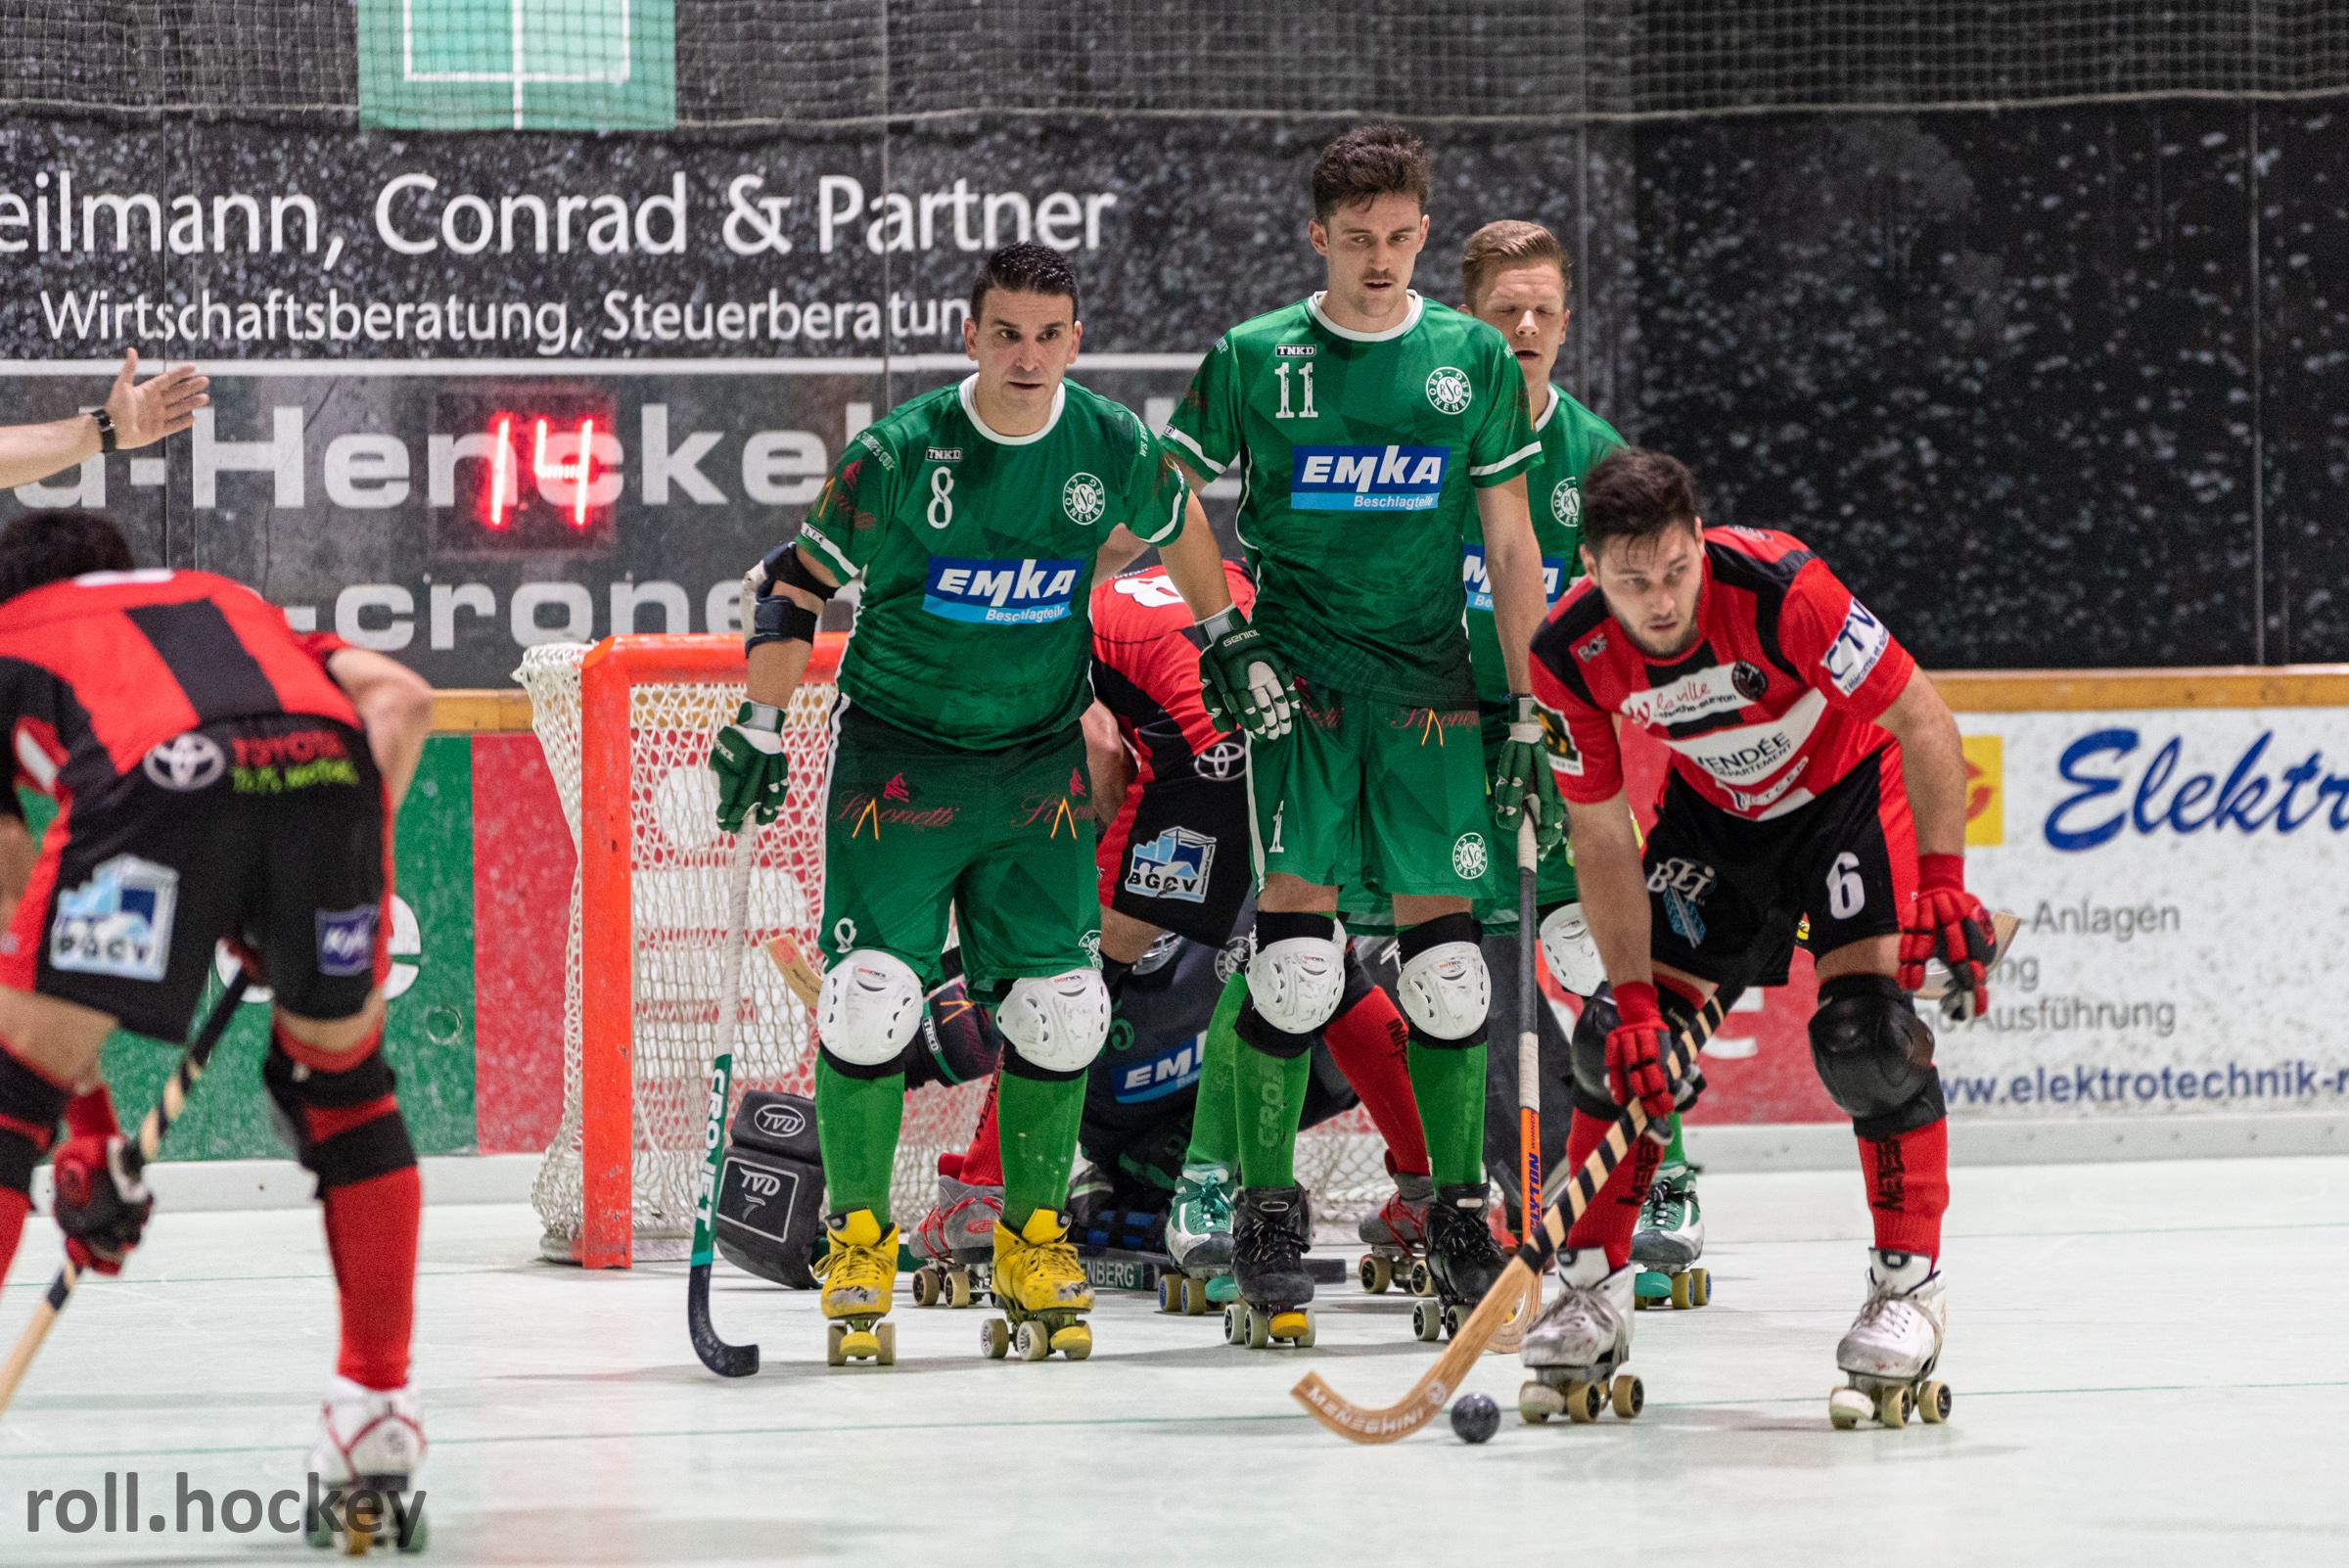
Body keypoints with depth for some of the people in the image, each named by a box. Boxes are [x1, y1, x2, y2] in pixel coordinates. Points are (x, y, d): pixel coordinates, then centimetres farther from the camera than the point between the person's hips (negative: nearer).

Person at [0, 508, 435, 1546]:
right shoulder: (226, 602, 44)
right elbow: (400, 698, 24)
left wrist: (84, 1132, 29)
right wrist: (320, 890, 26)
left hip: (152, 775, -3)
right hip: (325, 760, 3)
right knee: (339, 1075, 26)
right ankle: (378, 1407, 29)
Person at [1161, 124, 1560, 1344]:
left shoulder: (1474, 360, 5)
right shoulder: (1254, 359, 0)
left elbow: (1511, 548, 6)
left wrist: (1534, 716, 3)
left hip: (1429, 687, 2)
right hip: (1296, 678, -2)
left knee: (1444, 956, 2)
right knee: (1294, 951, -10)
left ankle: (1459, 1211, 14)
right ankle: (1266, 1214, -1)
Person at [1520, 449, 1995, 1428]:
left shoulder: (1778, 587, -35)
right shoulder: (1569, 657, -22)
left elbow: (1922, 718, -27)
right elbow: (1601, 837, -13)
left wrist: (1943, 883, -32)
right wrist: (1636, 1000, -18)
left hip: (1850, 788, -4)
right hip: (1713, 813, 4)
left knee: (1865, 1032, -20)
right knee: (1625, 1044, -5)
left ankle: (1909, 1285, -10)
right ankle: (1590, 1293, 8)